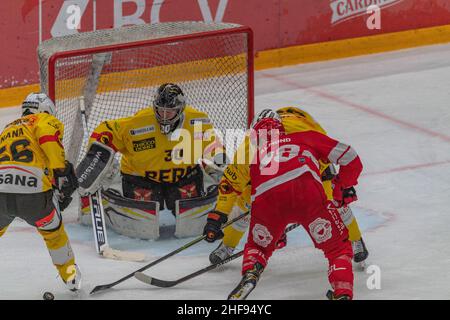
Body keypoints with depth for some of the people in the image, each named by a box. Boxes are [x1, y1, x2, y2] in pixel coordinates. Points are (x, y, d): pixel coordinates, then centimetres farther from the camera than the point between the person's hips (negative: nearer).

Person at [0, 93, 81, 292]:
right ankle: (70, 276, 35)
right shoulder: (45, 120, 16)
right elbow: (47, 135, -7)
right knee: (53, 231, 25)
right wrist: (61, 170, -10)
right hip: (33, 193, -4)